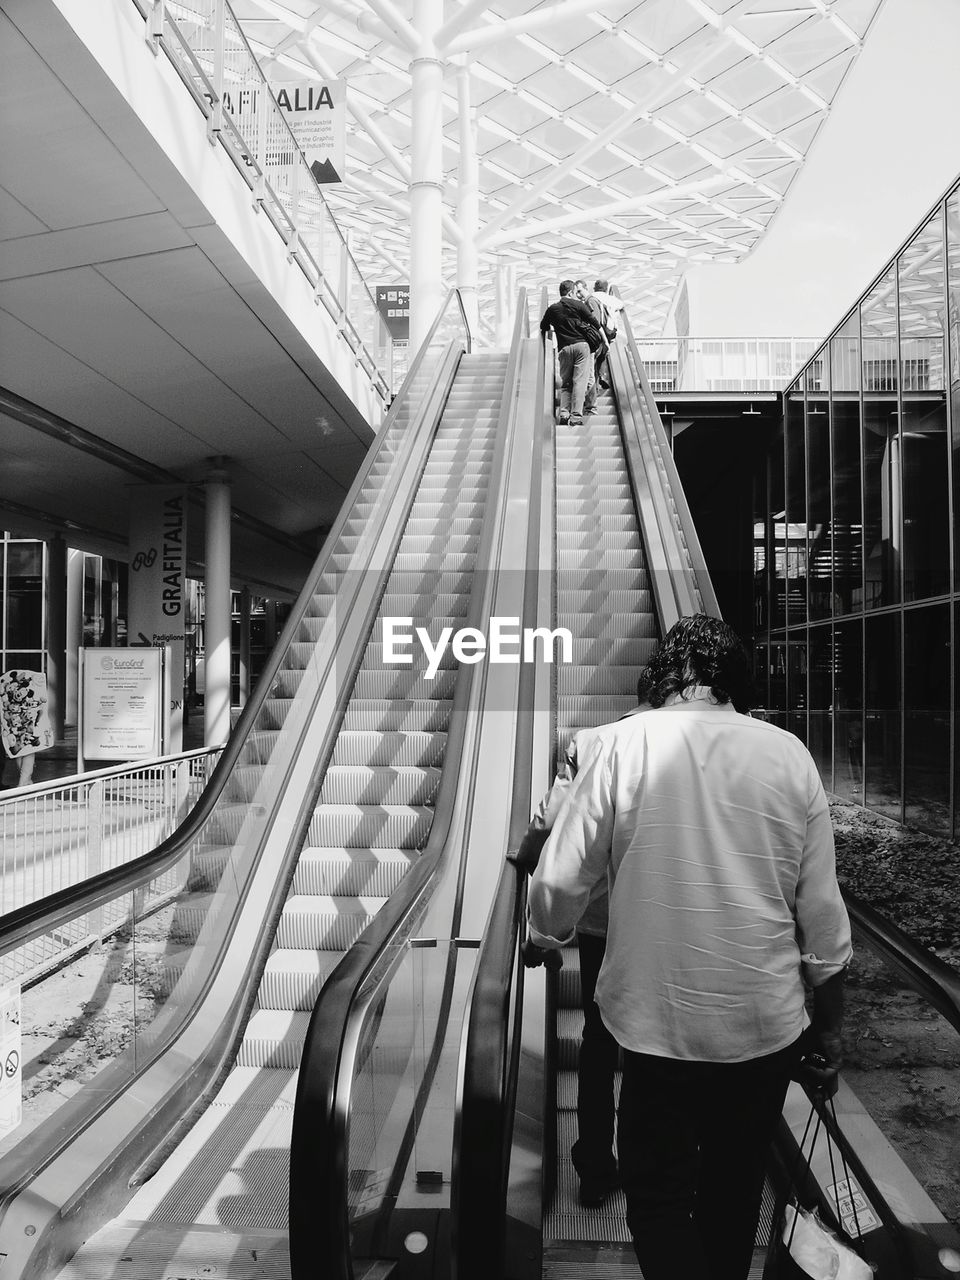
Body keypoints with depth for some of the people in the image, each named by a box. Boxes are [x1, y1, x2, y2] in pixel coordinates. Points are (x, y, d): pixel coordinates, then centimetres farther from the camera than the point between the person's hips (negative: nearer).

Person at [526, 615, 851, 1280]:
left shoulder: (621, 744, -12)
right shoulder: (790, 755, -6)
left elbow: (560, 880, -10)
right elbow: (823, 915, -1)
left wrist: (543, 940, 12)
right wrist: (829, 1032, 12)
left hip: (659, 1026, -3)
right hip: (767, 1027, 3)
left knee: (659, 1196, 16)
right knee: (736, 1190, 24)